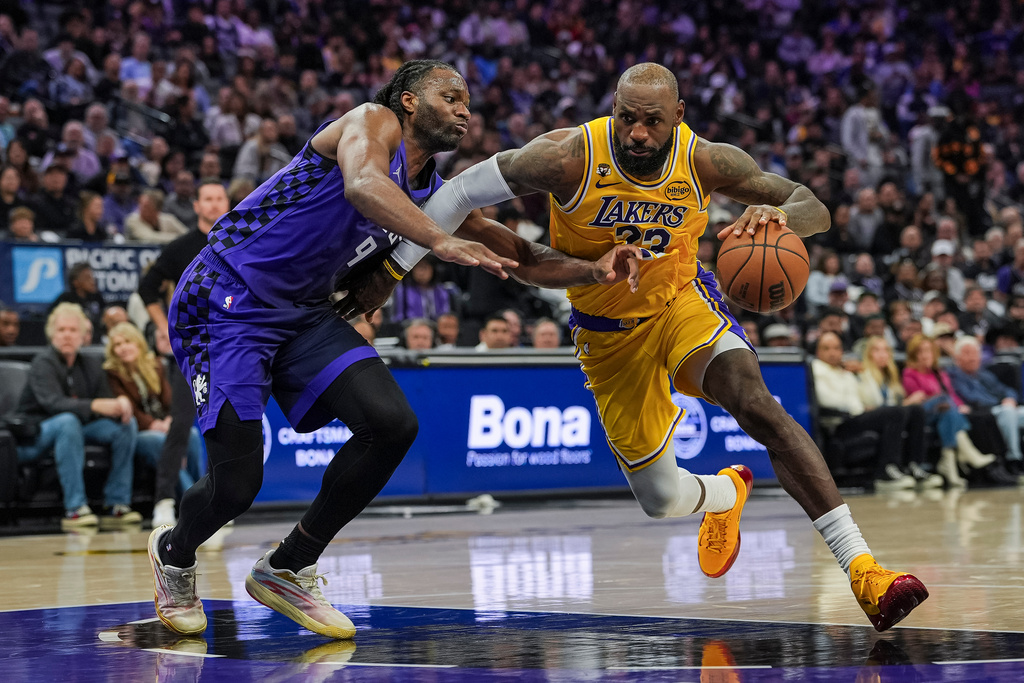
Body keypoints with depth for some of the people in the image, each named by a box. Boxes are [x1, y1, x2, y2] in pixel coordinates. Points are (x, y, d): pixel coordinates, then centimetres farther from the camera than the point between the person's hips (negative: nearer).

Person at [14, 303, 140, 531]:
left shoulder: (92, 365, 9)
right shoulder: (43, 363, -12)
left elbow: (105, 404, 6)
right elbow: (53, 403, -29)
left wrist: (120, 404, -20)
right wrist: (94, 406, -43)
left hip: (76, 432, 7)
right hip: (34, 438, -6)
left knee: (127, 424, -11)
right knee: (68, 421, -38)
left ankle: (117, 504, -15)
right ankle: (74, 509, -41)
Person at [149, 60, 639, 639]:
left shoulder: (433, 196, 10)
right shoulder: (373, 122, -12)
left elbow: (524, 259, 11)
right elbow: (363, 185, -36)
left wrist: (594, 271, -8)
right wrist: (442, 242, -50)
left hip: (303, 312, 8)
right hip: (224, 303, -8)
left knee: (392, 423, -12)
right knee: (237, 482, -13)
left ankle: (287, 569, 6)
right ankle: (174, 554, 24)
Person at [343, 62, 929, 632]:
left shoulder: (705, 163, -20)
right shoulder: (570, 158, -26)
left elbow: (817, 210, -17)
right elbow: (462, 192, -14)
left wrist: (778, 214, -41)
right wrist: (388, 271, -13)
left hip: (682, 302, 0)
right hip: (610, 333, 0)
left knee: (757, 403, -30)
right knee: (661, 500, 5)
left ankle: (861, 569, -31)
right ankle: (726, 495, 46)